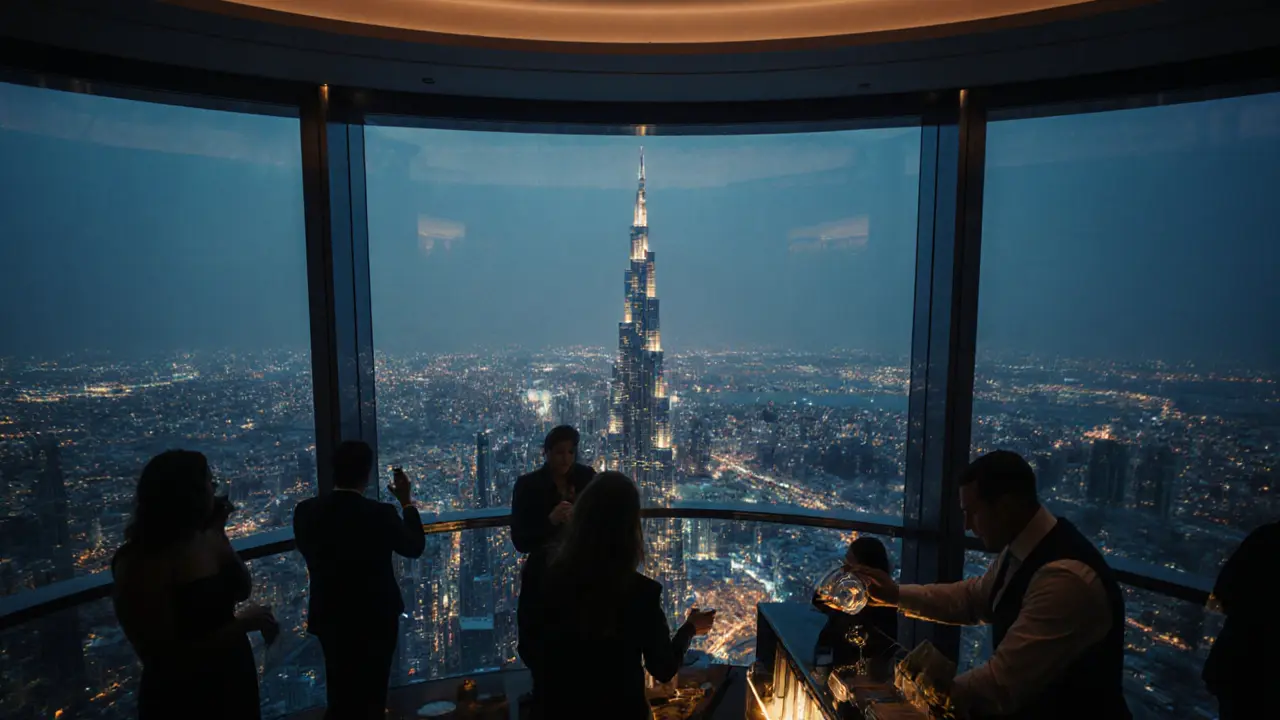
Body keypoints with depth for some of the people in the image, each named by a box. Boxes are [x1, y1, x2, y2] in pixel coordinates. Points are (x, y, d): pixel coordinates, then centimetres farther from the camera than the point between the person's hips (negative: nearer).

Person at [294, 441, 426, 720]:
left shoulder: (306, 511, -13)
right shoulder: (381, 514, -24)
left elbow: (308, 553, 4)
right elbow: (415, 547, -7)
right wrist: (406, 502, 1)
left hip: (330, 617, 4)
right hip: (375, 617, -3)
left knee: (340, 694, 23)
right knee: (371, 695, 17)